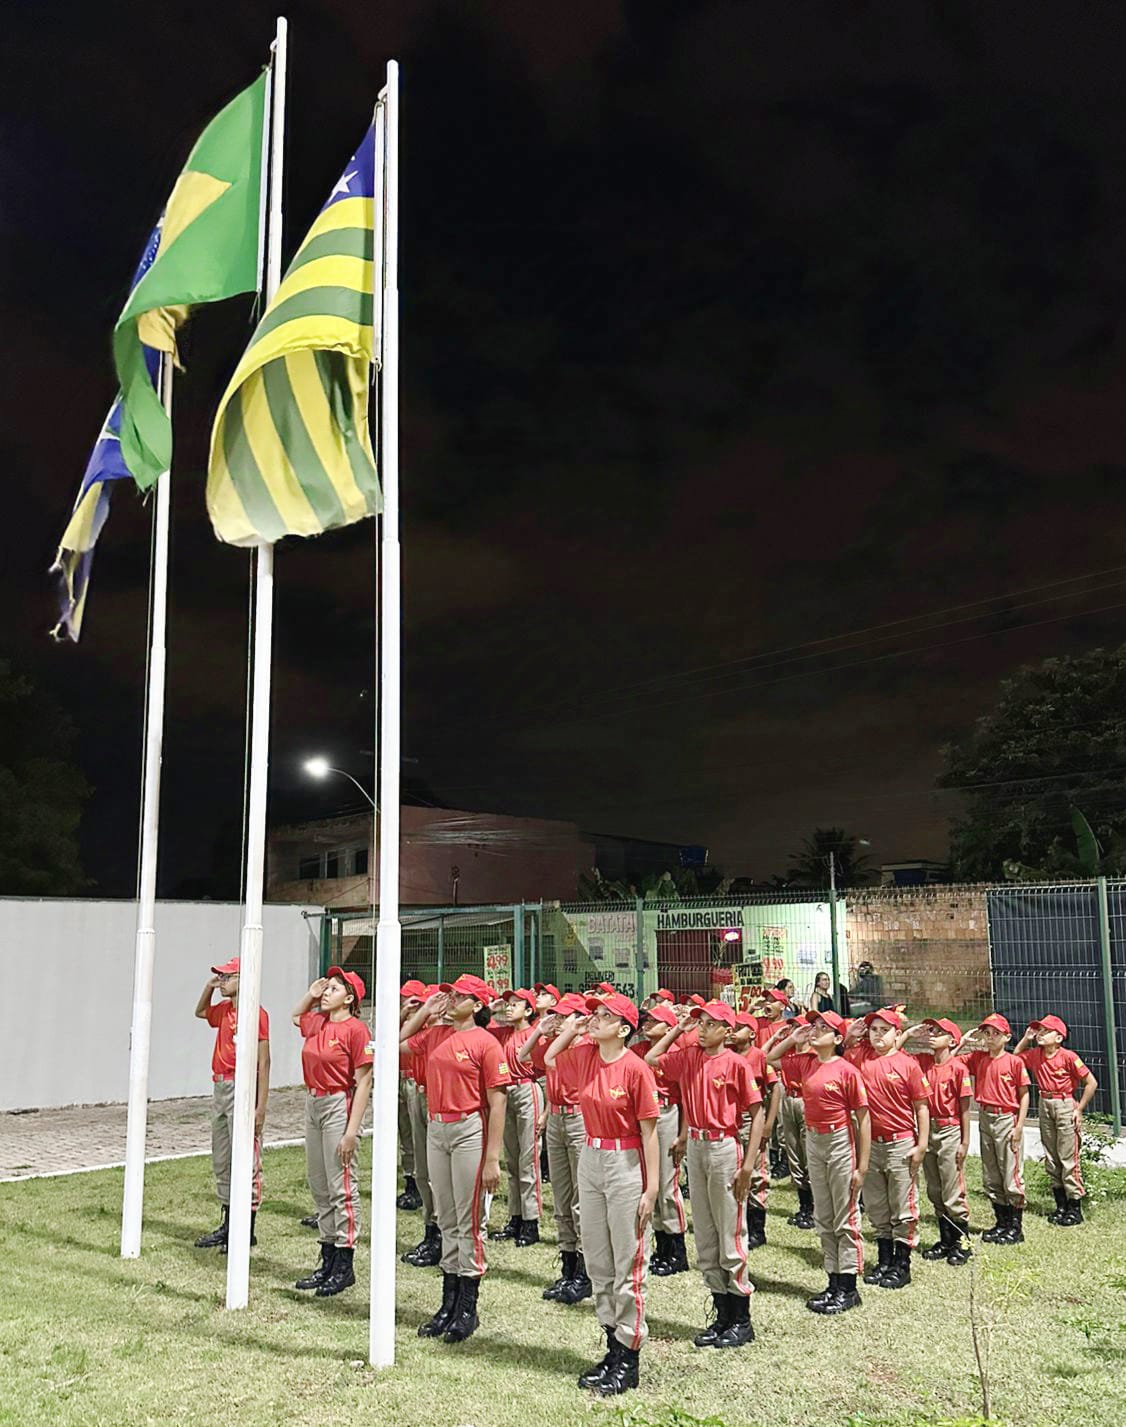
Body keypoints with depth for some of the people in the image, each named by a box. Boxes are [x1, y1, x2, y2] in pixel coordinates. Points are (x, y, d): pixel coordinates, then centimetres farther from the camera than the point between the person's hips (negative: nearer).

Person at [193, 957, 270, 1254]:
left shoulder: (255, 1013, -15)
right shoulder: (224, 1010, 11)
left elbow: (263, 1062, -16)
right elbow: (200, 1012, 34)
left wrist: (261, 1105, -19)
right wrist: (209, 986, 14)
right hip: (220, 1087, 9)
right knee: (221, 1163, 16)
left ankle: (247, 1231, 6)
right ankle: (227, 1226, 27)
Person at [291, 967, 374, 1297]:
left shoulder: (355, 1029, -15)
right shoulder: (316, 1023, 7)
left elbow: (363, 1083, -15)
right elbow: (296, 1016, 34)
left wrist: (352, 1130, -19)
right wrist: (310, 994, 13)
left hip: (338, 1105, -8)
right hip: (312, 1102, 8)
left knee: (341, 1186, -2)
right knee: (318, 1186, 14)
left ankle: (345, 1266, 9)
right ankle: (327, 1261, 26)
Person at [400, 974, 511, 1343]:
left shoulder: (485, 1043, -10)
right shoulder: (435, 1034, 8)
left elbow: (497, 1104, -12)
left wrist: (492, 1159, -16)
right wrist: (425, 1010, 10)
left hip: (469, 1130, -6)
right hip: (435, 1129, 6)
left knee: (469, 1220, 2)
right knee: (446, 1220, 15)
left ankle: (468, 1308, 13)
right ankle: (448, 1303, 26)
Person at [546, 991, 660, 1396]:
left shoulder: (635, 1068, -16)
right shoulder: (585, 1056, 1)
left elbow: (649, 1132, -14)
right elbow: (549, 1058, 21)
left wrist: (651, 1188, -15)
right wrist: (571, 1026, 7)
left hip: (626, 1164, -7)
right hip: (590, 1159, 7)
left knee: (628, 1262, 2)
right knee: (597, 1261, 15)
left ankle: (629, 1358, 14)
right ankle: (612, 1346, 29)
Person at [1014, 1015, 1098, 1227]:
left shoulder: (1068, 1057, -14)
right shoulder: (1034, 1054, 3)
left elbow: (1091, 1083, -11)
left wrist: (1079, 1109, -11)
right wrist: (1026, 1038, 5)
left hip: (1065, 1105, -6)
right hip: (1045, 1106, 6)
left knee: (1068, 1158, -4)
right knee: (1051, 1159, 10)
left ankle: (1075, 1207, 6)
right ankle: (1061, 1205, 20)